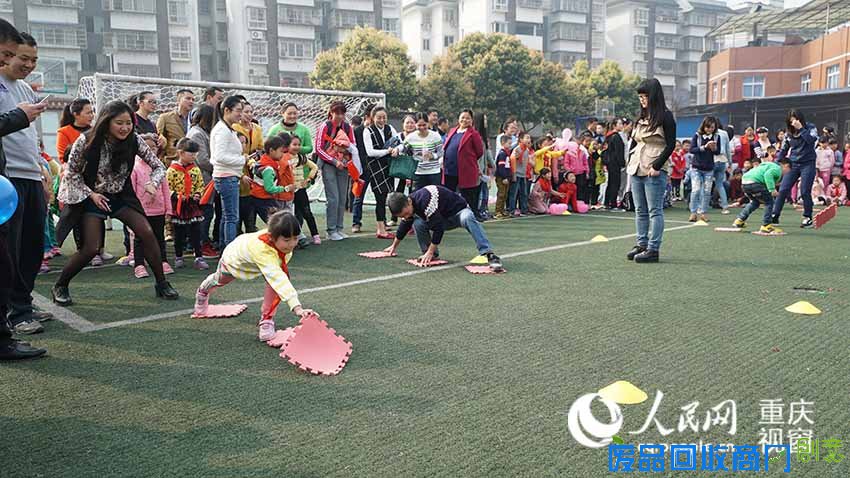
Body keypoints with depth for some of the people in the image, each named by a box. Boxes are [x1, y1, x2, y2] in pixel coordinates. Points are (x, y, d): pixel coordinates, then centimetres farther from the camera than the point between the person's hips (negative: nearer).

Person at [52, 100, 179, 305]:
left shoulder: (134, 141, -15)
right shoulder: (87, 141, -21)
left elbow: (158, 166, -8)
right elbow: (71, 173, -7)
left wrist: (153, 183, -28)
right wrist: (91, 194, -16)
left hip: (122, 195, 3)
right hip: (92, 197, -3)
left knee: (147, 233, -15)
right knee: (90, 249, -11)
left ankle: (162, 284, -2)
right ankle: (60, 286, 13)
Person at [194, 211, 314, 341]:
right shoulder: (262, 250, -55)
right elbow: (278, 279, -65)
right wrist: (296, 307, -72)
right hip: (234, 257, -3)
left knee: (278, 276, -28)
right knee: (220, 280, 30)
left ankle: (266, 320, -9)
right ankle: (203, 291, 69)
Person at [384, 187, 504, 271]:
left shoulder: (424, 201, -36)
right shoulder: (406, 206, -7)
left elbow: (438, 227, -35)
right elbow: (404, 226, 13)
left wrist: (430, 252, -27)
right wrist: (394, 246, 26)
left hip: (459, 210, -7)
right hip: (443, 218, 7)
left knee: (468, 219, -42)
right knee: (417, 223, -20)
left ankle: (489, 255, -48)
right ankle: (432, 255, 0)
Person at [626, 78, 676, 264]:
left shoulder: (665, 116, -6)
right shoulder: (642, 117, 16)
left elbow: (671, 144, -10)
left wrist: (656, 166, -16)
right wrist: (631, 160, 11)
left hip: (654, 171, -8)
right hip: (636, 170, 8)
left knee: (655, 211, -4)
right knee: (640, 211, 10)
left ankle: (653, 249, -3)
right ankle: (641, 244, 16)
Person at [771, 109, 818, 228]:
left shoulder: (810, 128, -2)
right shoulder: (789, 133, 6)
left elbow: (811, 139, -22)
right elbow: (783, 150, 14)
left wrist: (800, 129, -21)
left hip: (808, 164, -3)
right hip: (793, 164, 3)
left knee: (805, 192, -5)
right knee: (783, 190, -5)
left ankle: (808, 218, 7)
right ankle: (775, 215, -1)